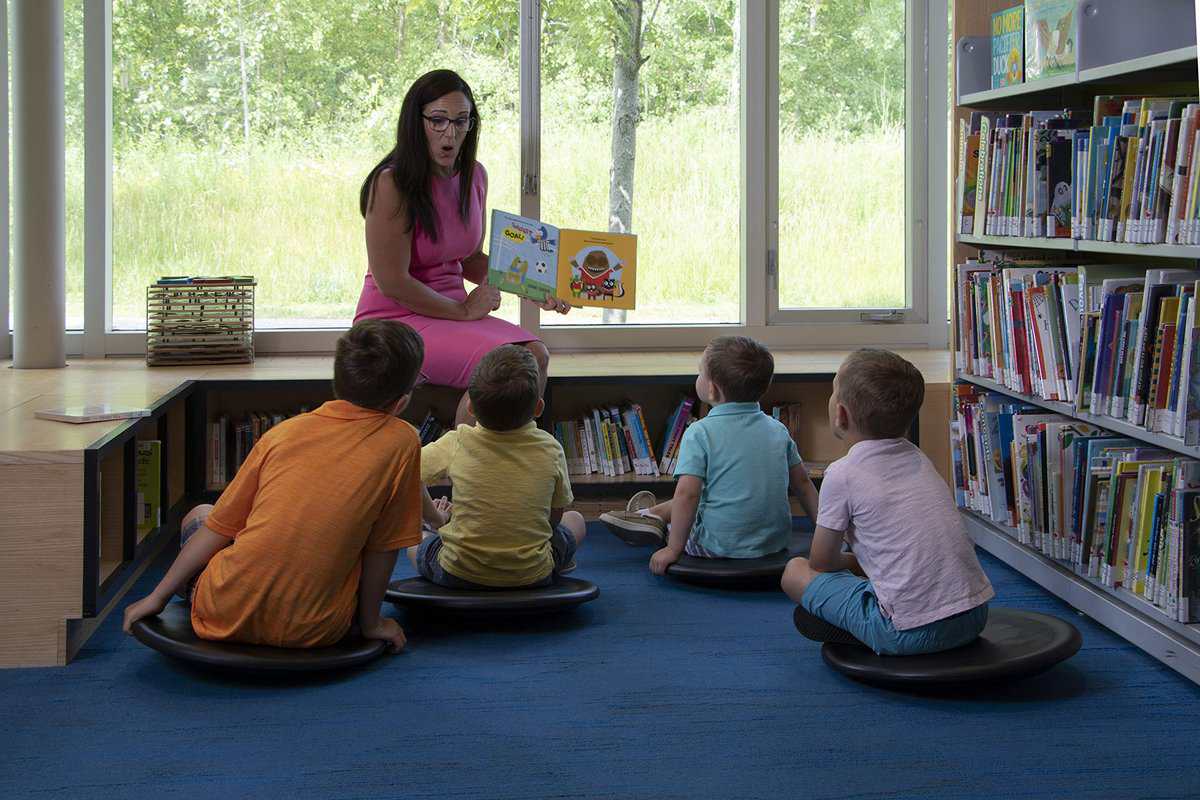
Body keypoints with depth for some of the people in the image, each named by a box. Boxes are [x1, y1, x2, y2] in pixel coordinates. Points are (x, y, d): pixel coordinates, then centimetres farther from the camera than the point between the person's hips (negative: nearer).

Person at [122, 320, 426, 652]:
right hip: (312, 631, -1)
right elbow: (382, 547, 2)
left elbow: (219, 526, 8)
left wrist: (158, 596, 18)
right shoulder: (401, 443, -4)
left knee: (198, 516, 29)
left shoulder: (285, 431, 3)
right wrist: (371, 622, 17)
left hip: (225, 615, 1)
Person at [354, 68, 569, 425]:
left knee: (536, 355, -14)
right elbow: (391, 282, -17)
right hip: (396, 318, -7)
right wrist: (463, 310, -10)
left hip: (454, 311, 7)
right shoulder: (392, 184, -17)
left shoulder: (474, 175, 7)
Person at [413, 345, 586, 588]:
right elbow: (555, 516, -1)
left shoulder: (455, 445, -15)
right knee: (575, 520, 30)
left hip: (458, 576, 0)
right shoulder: (550, 450, -14)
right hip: (533, 576, 0)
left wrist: (435, 519, 12)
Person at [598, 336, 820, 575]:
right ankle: (653, 514, 39)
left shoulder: (700, 433, -14)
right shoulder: (777, 429, 3)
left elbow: (687, 493, -21)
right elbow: (802, 483, 9)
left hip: (719, 546, -6)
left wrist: (674, 549, -14)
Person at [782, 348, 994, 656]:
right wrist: (862, 559, 27)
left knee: (795, 572, 9)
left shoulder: (842, 474, -7)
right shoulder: (918, 458, 14)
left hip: (911, 633, -7)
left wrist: (851, 560, 24)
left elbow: (822, 562, 5)